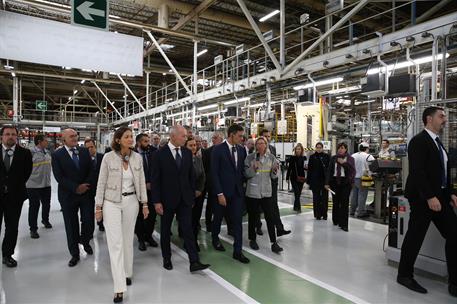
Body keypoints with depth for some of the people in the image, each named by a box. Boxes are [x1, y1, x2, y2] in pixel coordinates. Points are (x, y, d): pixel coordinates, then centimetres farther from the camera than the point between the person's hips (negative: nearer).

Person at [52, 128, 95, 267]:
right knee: (71, 226, 7)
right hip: (68, 195, -2)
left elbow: (91, 170, 3)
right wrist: (76, 188, -17)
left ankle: (85, 241, 34)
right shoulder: (57, 155, -3)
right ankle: (75, 254, 23)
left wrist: (86, 185, -12)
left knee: (89, 222, 2)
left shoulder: (84, 151, 6)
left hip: (86, 192, 2)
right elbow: (59, 177, -10)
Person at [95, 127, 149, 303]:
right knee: (115, 242, -4)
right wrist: (98, 206, -4)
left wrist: (144, 203, 4)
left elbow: (141, 182, 5)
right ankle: (119, 287, 1)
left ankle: (127, 273, 35)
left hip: (131, 201, 3)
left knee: (128, 240, 15)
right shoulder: (108, 157, -9)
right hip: (111, 202, -3)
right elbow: (101, 183, -4)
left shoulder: (137, 157, -1)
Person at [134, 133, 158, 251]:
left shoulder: (153, 153, 1)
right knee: (140, 215, 8)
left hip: (151, 188, 3)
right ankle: (141, 239, 23)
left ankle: (149, 236, 26)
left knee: (152, 214, 7)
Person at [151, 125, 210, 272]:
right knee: (165, 230, 13)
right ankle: (167, 259, 29)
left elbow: (191, 175, 9)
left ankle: (194, 262, 2)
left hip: (184, 199, 3)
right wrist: (156, 201, -12)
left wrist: (192, 195, 6)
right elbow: (155, 180, -9)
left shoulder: (187, 153, 3)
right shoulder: (160, 154, -9)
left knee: (188, 229, -1)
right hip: (167, 199, -2)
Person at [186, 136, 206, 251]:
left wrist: (199, 190, 0)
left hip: (199, 193, 5)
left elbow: (203, 176, 11)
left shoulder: (199, 159, 8)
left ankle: (194, 241, 19)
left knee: (196, 218, 6)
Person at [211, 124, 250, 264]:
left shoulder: (241, 150, 4)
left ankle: (237, 251, 10)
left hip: (237, 191, 4)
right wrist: (219, 193, -16)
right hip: (223, 191, -3)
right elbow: (214, 173, -13)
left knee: (237, 220, 2)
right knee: (218, 218, 16)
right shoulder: (218, 150, -11)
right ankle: (215, 238, 42)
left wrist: (242, 184, 3)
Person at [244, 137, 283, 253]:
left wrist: (275, 170, -14)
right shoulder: (250, 157, -3)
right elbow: (246, 174, -4)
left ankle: (273, 243, 7)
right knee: (253, 217, 10)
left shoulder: (271, 157, 3)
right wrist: (253, 168, -22)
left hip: (266, 192, 1)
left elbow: (273, 176, 7)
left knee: (270, 217, -1)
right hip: (252, 191, -1)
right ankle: (252, 239, 28)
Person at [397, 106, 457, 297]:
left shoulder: (438, 142, 16)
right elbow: (417, 172, -20)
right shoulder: (419, 141, -12)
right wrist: (430, 197, -23)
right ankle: (405, 275, 18)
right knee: (415, 237, 2)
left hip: (441, 197, 9)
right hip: (423, 198, -9)